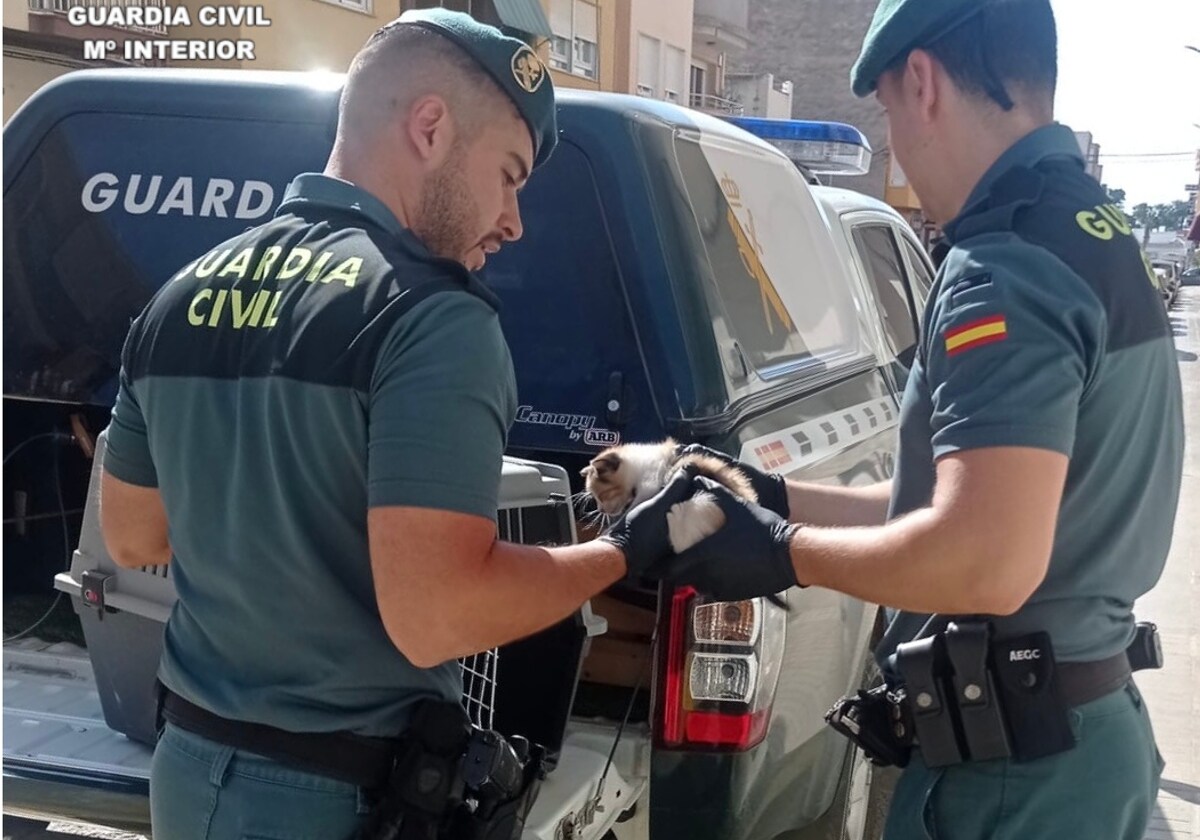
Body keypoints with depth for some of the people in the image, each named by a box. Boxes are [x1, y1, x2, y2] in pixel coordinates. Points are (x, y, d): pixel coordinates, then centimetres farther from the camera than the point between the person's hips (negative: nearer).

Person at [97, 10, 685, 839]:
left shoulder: (183, 299, 2)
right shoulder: (430, 314, -21)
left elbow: (132, 537, 12)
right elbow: (433, 618, -26)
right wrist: (628, 548, -13)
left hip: (191, 766, 7)